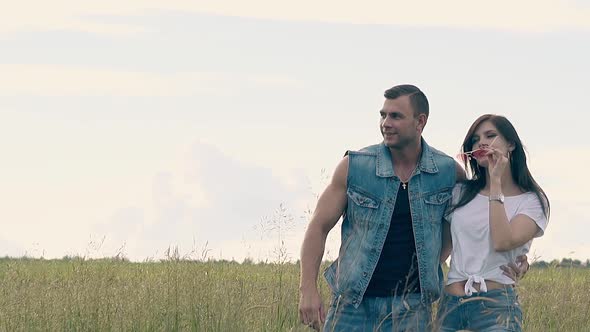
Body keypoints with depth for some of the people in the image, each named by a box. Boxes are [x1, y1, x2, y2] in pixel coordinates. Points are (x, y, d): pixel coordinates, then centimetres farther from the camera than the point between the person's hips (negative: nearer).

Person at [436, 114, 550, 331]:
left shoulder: (531, 200, 1)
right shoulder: (461, 193, 13)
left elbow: (503, 243, -16)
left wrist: (496, 182, -11)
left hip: (496, 306, -4)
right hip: (450, 304, 4)